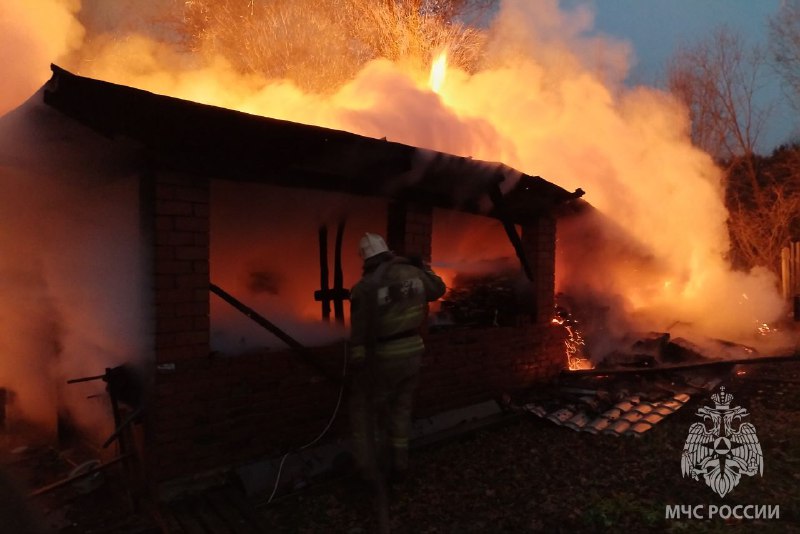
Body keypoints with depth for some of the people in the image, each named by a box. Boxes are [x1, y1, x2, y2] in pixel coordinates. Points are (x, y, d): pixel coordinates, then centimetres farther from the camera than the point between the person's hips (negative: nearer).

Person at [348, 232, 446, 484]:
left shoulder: (364, 287, -17)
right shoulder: (412, 273, -2)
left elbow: (360, 334, -15)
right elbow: (438, 289, 19)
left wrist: (355, 366, -6)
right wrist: (423, 268, 33)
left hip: (382, 359, -5)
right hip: (412, 353, 5)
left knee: (363, 410, 14)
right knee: (400, 409, 20)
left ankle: (369, 470, 16)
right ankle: (398, 466, 30)